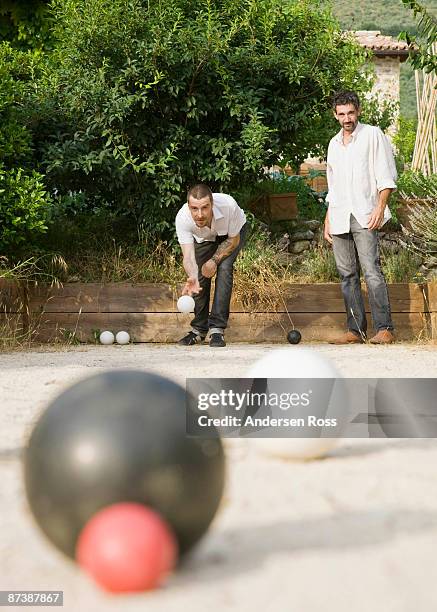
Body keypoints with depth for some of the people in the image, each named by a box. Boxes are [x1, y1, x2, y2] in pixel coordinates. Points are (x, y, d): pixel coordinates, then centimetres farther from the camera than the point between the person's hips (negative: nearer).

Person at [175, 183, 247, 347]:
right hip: (204, 238, 2)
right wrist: (192, 278, -61)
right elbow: (188, 256, -42)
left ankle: (217, 329, -19)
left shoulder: (228, 205, -42)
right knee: (200, 276, -7)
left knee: (224, 268, -22)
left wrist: (215, 260, -29)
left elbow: (233, 240, -23)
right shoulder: (182, 218, -38)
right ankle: (199, 329, 13)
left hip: (233, 231, -2)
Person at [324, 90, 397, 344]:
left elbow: (386, 176, -2)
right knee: (347, 275, 3)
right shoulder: (334, 144, 20)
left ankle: (384, 328, -18)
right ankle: (355, 330, 4)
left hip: (364, 216, -6)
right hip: (339, 218, 6)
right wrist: (328, 220, 19)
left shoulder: (373, 135, 3)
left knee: (372, 271, -16)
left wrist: (380, 207, -13)